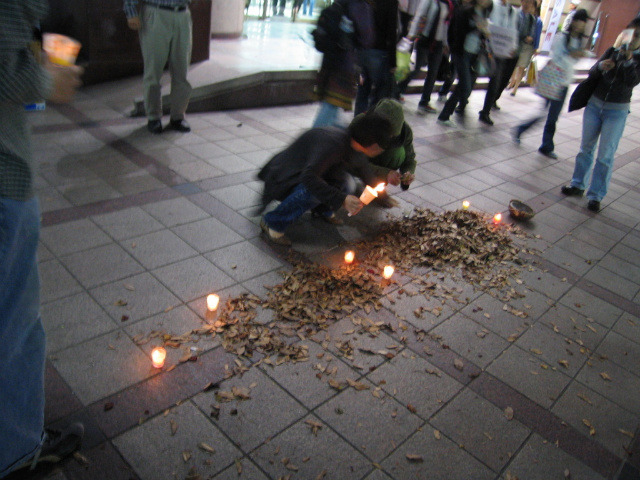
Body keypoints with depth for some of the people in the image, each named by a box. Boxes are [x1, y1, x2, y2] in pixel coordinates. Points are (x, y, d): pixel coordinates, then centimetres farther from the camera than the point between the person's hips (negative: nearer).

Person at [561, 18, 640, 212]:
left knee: (605, 155, -2)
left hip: (617, 111, -3)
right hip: (595, 103, 3)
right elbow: (592, 73, 1)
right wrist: (600, 65, -20)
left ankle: (596, 195, 6)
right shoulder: (613, 50, 4)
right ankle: (578, 185, 27)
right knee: (586, 147, 12)